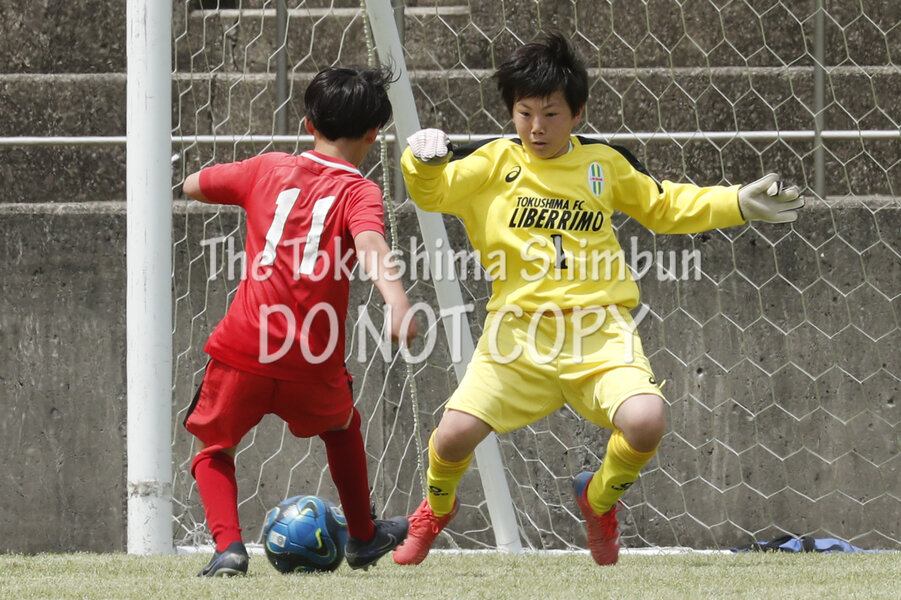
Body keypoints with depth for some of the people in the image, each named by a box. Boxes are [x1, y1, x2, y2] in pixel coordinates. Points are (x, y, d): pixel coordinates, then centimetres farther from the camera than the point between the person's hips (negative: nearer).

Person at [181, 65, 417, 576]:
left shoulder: (267, 170, 10)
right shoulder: (358, 191, -1)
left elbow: (191, 185, 26)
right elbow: (370, 244, -24)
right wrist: (397, 300, -40)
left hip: (244, 349, 1)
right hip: (313, 362, -1)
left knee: (214, 449, 18)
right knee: (342, 428, 31)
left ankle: (228, 545, -7)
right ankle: (364, 538, 43)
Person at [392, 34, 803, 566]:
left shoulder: (604, 163, 12)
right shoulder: (495, 163, 7)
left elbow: (665, 205, 26)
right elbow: (434, 192, -4)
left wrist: (737, 204, 17)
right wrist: (425, 161, -26)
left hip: (600, 330, 1)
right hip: (519, 329, 0)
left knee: (647, 421, -26)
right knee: (455, 433, -17)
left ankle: (599, 500, 10)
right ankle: (436, 508, 21)